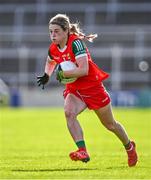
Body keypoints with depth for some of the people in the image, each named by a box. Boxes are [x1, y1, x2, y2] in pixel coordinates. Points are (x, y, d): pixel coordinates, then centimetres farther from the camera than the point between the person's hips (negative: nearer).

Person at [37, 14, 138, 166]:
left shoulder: (76, 43, -26)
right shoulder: (53, 49, -5)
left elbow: (83, 70, -35)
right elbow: (50, 63, 20)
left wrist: (64, 73, -34)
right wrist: (46, 76, 5)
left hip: (93, 86, -5)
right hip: (74, 89, 5)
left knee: (110, 125, 12)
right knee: (68, 112, -28)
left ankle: (129, 146, 39)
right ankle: (82, 151, -32)